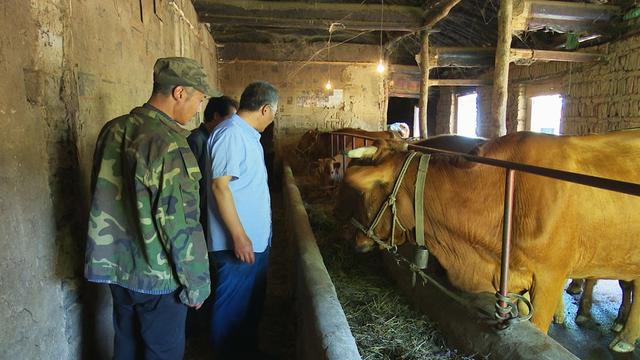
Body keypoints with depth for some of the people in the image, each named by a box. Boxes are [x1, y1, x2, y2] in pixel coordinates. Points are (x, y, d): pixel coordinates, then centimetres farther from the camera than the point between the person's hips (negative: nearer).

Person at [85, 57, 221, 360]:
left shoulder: (112, 131, 1)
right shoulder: (169, 145, -24)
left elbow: (104, 201, 11)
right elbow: (181, 227, -23)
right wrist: (196, 285, -11)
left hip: (117, 267, 7)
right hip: (158, 277, -7)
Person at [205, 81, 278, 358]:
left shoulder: (248, 134, 12)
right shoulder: (230, 134, -19)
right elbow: (220, 185, -23)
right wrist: (239, 236, -22)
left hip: (257, 239, 10)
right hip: (238, 242, -10)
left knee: (252, 304, 22)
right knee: (233, 309, 5)